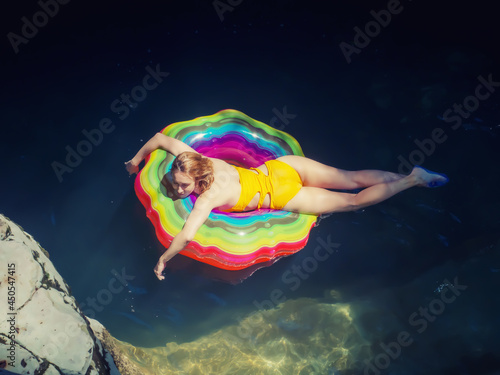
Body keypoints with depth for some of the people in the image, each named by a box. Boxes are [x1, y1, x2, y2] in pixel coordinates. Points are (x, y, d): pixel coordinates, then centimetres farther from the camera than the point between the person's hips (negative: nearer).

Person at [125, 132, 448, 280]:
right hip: (283, 166, 6)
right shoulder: (194, 160, -5)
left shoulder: (207, 198, -23)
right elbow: (160, 137, 4)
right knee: (353, 179, 14)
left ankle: (413, 180, 18)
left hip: (284, 196, -6)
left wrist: (164, 259, -18)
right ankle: (413, 174, 20)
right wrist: (136, 160, 16)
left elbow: (187, 236, -35)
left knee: (353, 201, 9)